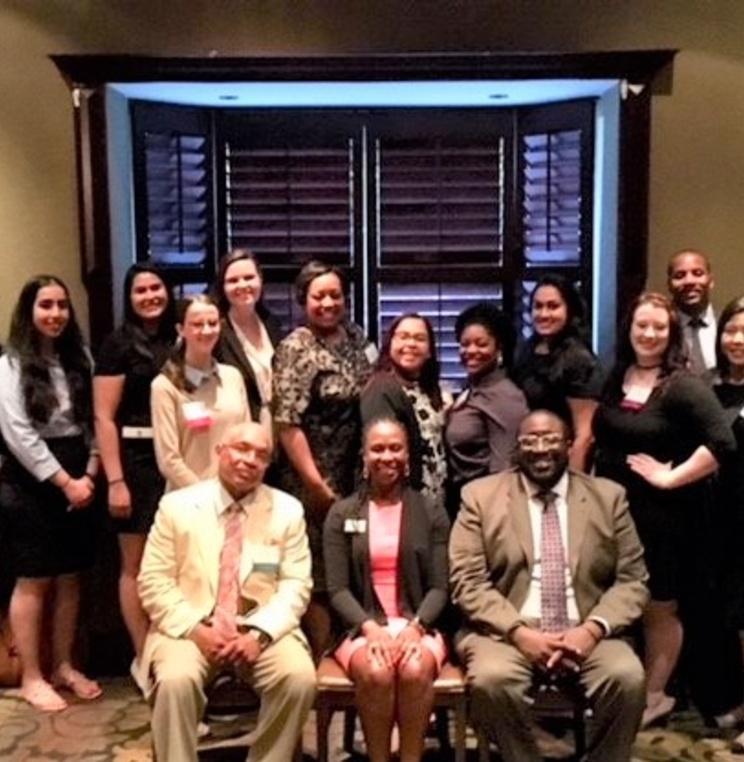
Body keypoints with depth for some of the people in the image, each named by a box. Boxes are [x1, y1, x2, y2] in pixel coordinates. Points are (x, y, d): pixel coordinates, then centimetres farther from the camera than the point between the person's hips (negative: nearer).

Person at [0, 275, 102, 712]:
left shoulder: (80, 359, 10)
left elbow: (93, 421, 8)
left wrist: (89, 475, -5)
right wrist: (64, 482, -14)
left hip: (78, 479, 5)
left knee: (70, 578, 10)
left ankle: (64, 667, 23)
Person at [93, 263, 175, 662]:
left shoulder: (178, 340, 11)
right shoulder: (118, 344, -4)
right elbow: (104, 418, -9)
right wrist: (115, 480, -15)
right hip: (136, 459, -5)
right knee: (137, 563, 2)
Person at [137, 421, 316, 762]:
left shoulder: (288, 510, 4)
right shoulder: (177, 505, 1)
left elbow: (295, 584, 1)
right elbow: (154, 581, -1)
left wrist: (260, 633, -15)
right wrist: (194, 629, -15)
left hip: (261, 631, 1)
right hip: (192, 629, -1)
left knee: (300, 677, -25)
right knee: (175, 679, -31)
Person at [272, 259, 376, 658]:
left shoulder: (355, 337, 8)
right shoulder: (295, 349, -12)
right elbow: (287, 424, -16)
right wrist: (316, 484, -16)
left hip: (355, 477, 6)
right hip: (313, 483, -6)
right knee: (319, 574, 2)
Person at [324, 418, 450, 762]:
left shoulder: (431, 512, 9)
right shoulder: (341, 513, 8)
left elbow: (439, 587, 3)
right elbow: (337, 589, 1)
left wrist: (415, 627, -15)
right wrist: (370, 627, -16)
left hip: (418, 625, 0)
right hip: (361, 627, 0)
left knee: (415, 669, -33)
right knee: (375, 672, -32)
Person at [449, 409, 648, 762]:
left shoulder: (609, 497, 10)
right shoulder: (481, 495, 6)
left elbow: (632, 580, 7)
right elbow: (468, 583, -1)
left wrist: (593, 629, -11)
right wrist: (520, 633, -15)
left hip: (585, 634, 2)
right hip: (507, 632, -1)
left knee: (627, 677, -27)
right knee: (491, 677, -31)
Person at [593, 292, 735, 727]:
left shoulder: (683, 385, -12)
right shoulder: (616, 377, 5)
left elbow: (722, 443, -22)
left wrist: (671, 477, -19)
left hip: (662, 513, -5)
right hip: (613, 508, 5)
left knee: (659, 608, 11)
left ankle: (654, 696, 27)